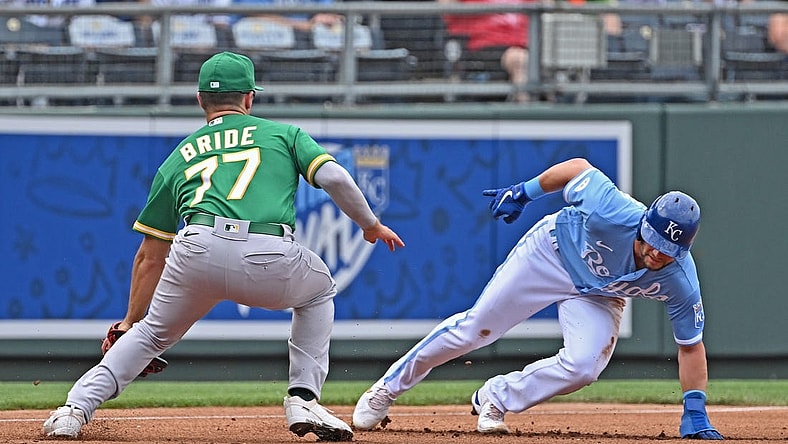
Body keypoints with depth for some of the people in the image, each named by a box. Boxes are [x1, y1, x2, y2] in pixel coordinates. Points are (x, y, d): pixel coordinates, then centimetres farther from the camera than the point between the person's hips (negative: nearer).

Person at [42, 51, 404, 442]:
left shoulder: (179, 158, 30)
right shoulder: (283, 133, 26)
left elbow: (151, 254, 32)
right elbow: (335, 177, 9)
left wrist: (131, 320, 40)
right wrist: (371, 225, 26)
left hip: (199, 251, 1)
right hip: (272, 262, -1)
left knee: (152, 333, 26)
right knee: (318, 291, 33)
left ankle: (76, 408, 9)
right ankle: (303, 401, 19)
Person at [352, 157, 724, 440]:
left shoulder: (680, 283, -31)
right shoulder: (614, 214, -40)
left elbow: (690, 344, -18)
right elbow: (578, 168, -22)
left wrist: (695, 414, -20)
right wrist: (523, 193, -12)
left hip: (598, 297, 2)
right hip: (552, 254, -2)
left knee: (583, 366, -22)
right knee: (474, 328, 0)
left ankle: (496, 398, 4)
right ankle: (387, 388, 20)